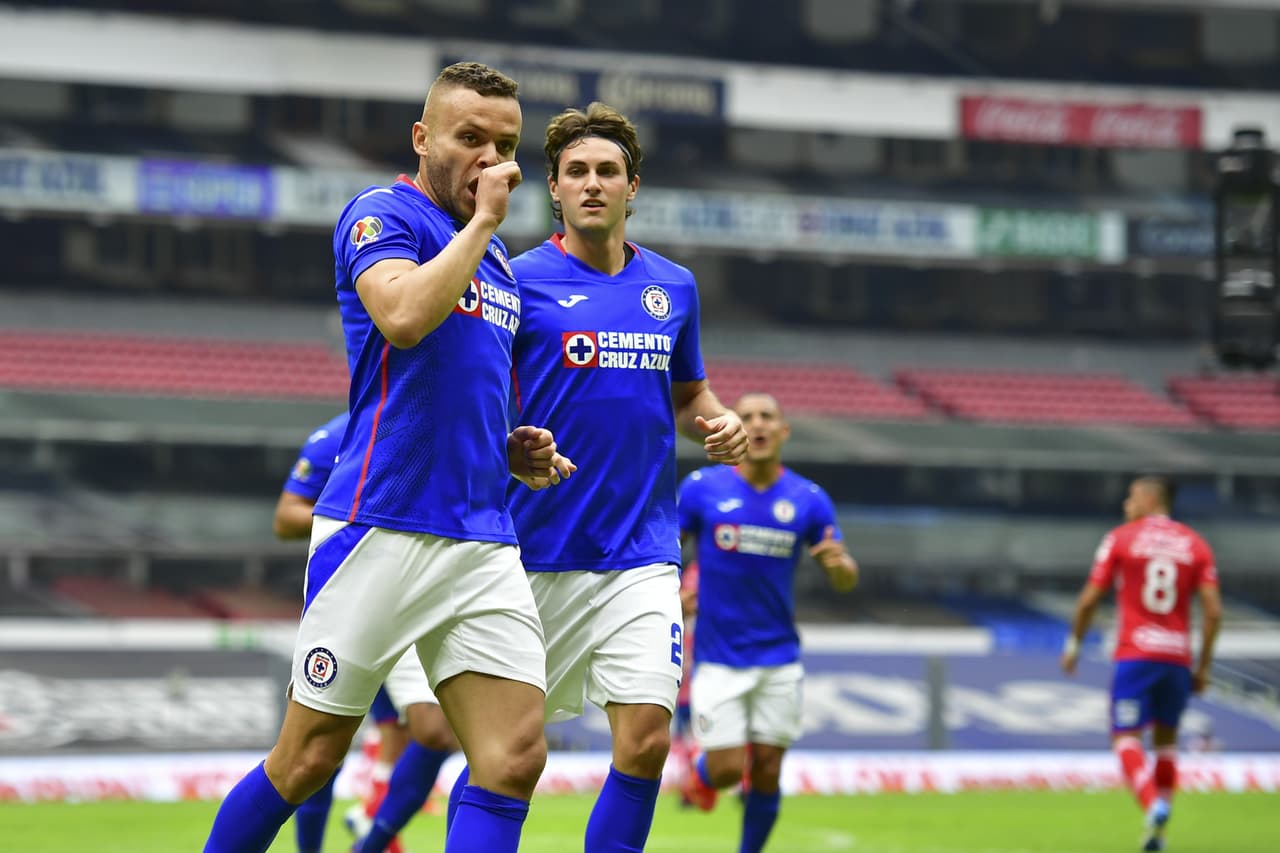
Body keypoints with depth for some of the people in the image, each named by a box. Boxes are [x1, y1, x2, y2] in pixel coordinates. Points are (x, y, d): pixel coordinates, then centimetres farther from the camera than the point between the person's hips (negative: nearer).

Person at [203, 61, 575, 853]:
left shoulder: (498, 264, 20)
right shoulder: (383, 215, -3)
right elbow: (404, 315, -24)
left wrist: (512, 453, 12)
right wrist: (481, 220, -14)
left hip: (484, 541, 7)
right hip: (382, 527, -7)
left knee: (516, 757, -7)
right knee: (310, 758, 0)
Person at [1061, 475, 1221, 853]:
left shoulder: (1121, 539, 2)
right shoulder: (1196, 545, 9)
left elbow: (1089, 599, 0)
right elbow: (1213, 611, 0)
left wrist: (1073, 645, 14)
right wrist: (1203, 668, 8)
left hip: (1134, 655, -3)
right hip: (1178, 656, 3)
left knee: (1125, 739, -4)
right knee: (1166, 738, 19)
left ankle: (1153, 805, -30)